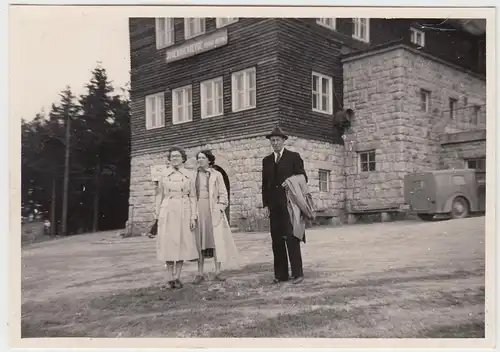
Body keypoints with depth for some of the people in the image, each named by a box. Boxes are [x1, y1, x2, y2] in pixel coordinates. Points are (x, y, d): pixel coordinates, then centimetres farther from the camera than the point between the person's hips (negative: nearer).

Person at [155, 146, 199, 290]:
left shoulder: (188, 175, 7)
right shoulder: (164, 174, 7)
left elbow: (192, 197, 6)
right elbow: (159, 196, 10)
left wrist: (193, 216, -2)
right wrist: (157, 216, 5)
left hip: (184, 212, 0)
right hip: (168, 212, 0)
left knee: (182, 244, 0)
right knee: (168, 244, -2)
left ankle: (177, 278, 9)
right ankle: (169, 278, 7)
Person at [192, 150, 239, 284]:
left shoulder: (216, 175, 5)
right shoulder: (194, 175, 10)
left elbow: (223, 193, 4)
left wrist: (220, 208, -7)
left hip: (213, 211, -2)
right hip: (198, 211, 2)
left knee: (216, 240, -2)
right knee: (199, 241, 2)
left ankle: (218, 272, 5)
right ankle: (200, 273, 7)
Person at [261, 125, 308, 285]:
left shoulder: (294, 157, 4)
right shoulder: (266, 161, 15)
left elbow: (303, 178, 4)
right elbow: (264, 184, 13)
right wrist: (265, 204, 5)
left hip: (290, 204, -4)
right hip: (274, 206, 4)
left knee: (292, 238, -6)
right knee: (277, 240, 4)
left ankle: (297, 273, -1)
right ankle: (281, 274, 8)